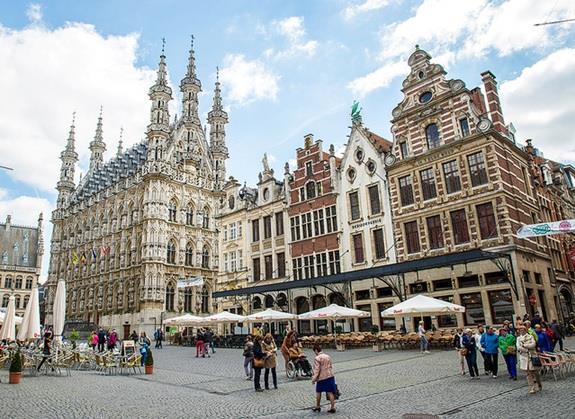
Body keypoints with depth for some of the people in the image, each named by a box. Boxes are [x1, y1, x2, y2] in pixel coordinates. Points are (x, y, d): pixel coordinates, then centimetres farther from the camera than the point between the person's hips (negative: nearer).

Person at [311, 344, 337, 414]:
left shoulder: (317, 358, -13)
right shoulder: (328, 356, 9)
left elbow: (317, 370, -16)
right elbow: (331, 367, 15)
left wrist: (314, 379, -10)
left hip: (321, 378, -5)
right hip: (330, 376, 6)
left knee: (318, 392, 13)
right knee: (330, 392, 7)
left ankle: (317, 407, 25)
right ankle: (333, 407, 5)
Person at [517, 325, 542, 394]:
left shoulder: (530, 336, 5)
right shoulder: (518, 338, 8)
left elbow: (533, 344, -12)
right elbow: (518, 347, -5)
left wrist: (524, 345, -11)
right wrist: (527, 350, -14)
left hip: (532, 356, -1)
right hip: (524, 357, 1)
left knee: (535, 372, 6)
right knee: (529, 373, 1)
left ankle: (539, 386, 23)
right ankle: (532, 388, 4)